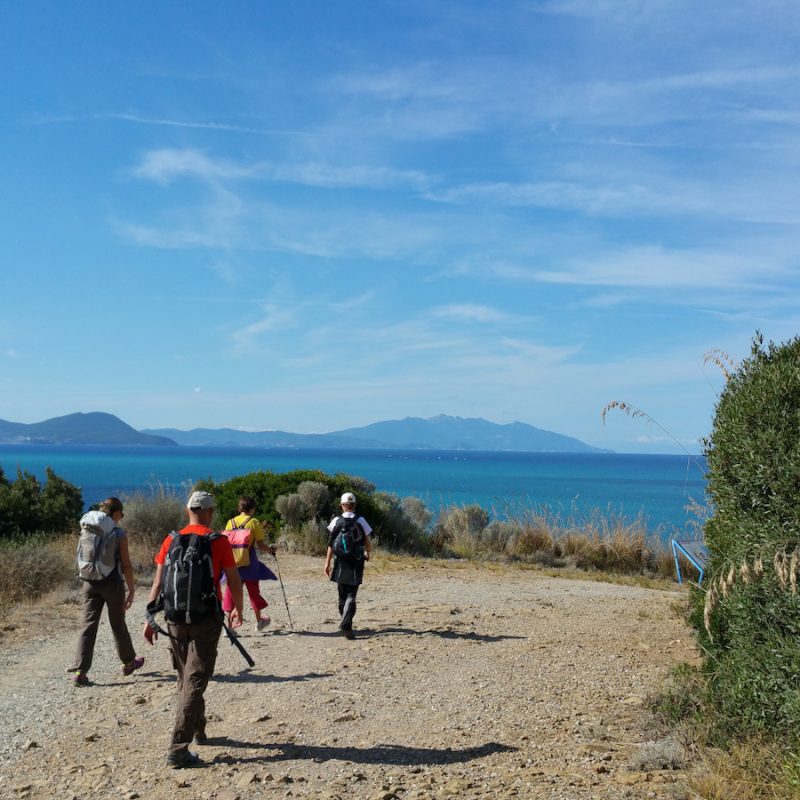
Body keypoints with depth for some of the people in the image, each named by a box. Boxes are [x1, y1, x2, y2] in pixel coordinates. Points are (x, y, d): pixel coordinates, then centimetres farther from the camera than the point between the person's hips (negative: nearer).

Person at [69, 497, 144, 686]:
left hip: (90, 583, 3)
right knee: (118, 625, 13)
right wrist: (131, 590, -1)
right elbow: (126, 566, -9)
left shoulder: (87, 532, 2)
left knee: (89, 625, 4)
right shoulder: (119, 534, -11)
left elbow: (82, 561, 8)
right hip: (112, 583, -3)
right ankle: (129, 662, 30)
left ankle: (80, 671, -4)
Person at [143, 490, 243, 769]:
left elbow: (158, 582, 0)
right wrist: (238, 609, 13)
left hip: (176, 618, 4)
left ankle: (198, 730, 37)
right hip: (206, 618, -4)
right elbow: (234, 580, -3)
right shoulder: (218, 541, -7)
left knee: (186, 679, 21)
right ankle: (178, 749, -7)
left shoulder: (171, 540, 2)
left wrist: (150, 619, 4)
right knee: (194, 682, -1)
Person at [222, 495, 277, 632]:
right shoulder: (254, 522, -7)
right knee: (253, 590, 15)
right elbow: (260, 545, -9)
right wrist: (270, 550, 9)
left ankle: (228, 625, 0)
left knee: (231, 592, 7)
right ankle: (259, 620, 32)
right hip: (249, 563, -2)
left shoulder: (231, 522, 4)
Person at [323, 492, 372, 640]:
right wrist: (367, 553, 23)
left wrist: (327, 563, -1)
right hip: (356, 563, -2)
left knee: (342, 595, 15)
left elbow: (330, 544, -4)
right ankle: (345, 623, -21)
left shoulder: (336, 521, 0)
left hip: (340, 563, 2)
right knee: (351, 595, -3)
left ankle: (346, 624, 25)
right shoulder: (360, 521, -2)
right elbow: (368, 544, 1)